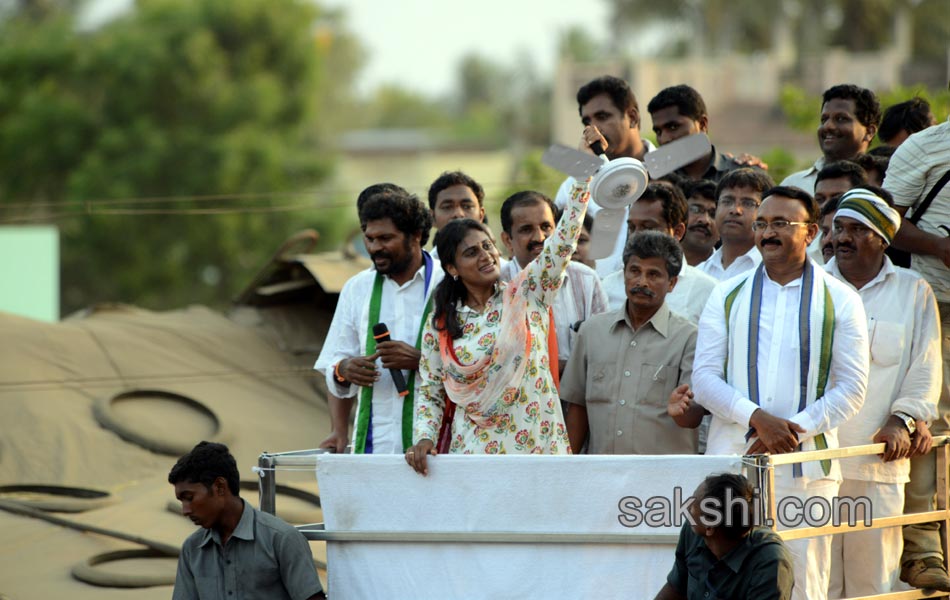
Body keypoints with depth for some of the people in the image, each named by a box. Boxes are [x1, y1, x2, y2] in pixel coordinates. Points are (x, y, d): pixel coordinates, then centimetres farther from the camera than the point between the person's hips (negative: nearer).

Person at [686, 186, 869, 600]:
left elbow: (852, 388, 2)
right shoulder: (728, 297, 11)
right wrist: (757, 418, -12)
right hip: (732, 458, 1)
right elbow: (705, 378, 4)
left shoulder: (840, 302, 7)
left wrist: (793, 429, -11)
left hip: (806, 468, -1)